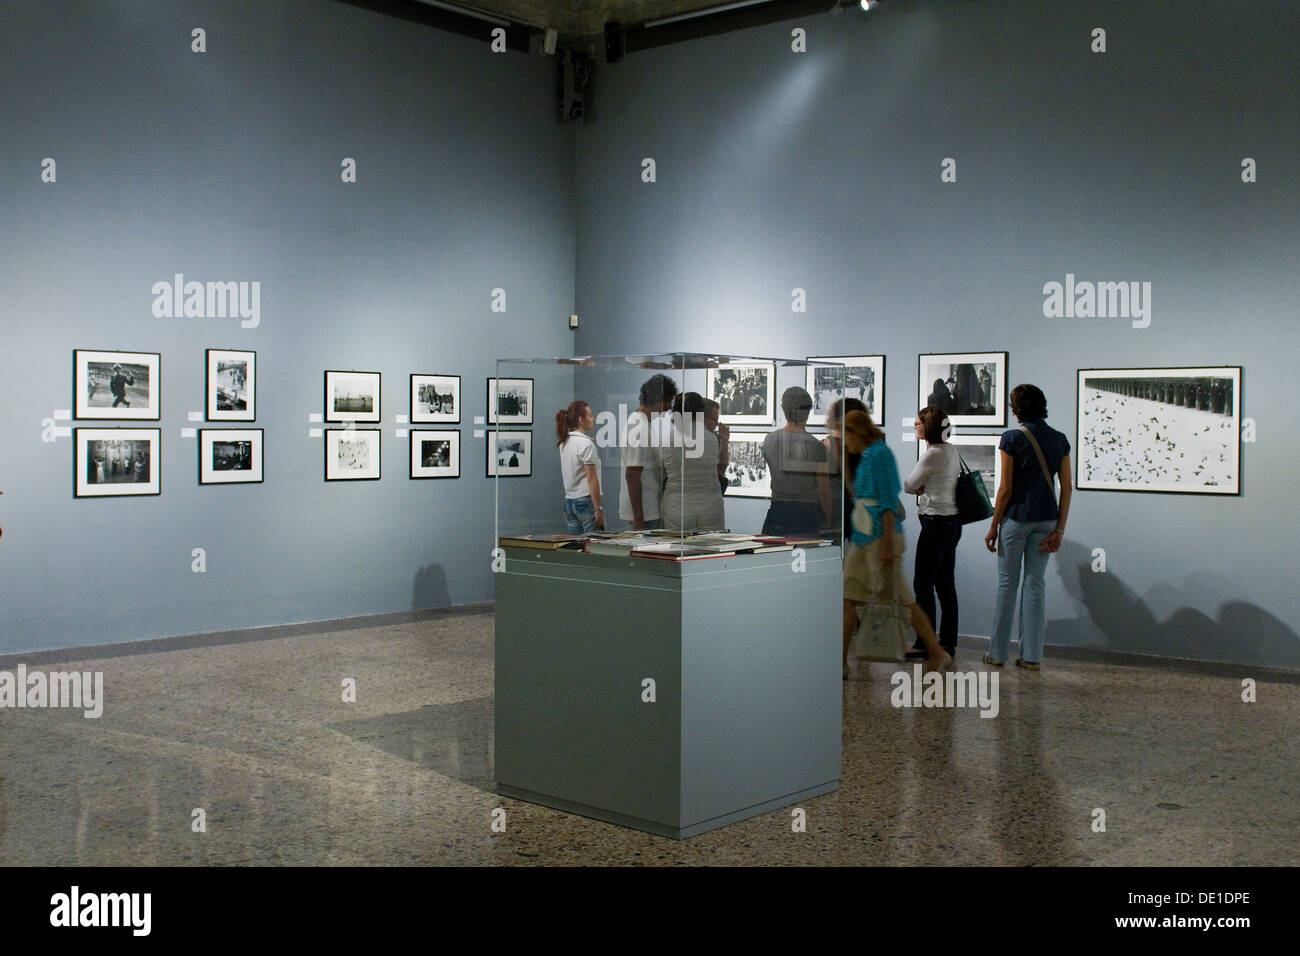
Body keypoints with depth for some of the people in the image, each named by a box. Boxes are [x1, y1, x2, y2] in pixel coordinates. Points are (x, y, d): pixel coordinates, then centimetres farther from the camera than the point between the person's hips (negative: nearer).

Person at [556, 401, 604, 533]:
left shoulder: (564, 442, 9)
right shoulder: (586, 444, -14)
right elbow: (591, 478, -17)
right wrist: (598, 509, -17)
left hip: (568, 501, 8)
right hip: (586, 501, -8)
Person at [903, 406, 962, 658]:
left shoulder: (933, 453, -16)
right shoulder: (951, 450, 12)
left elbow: (909, 485, -10)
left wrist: (918, 488, 10)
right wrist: (925, 488, -1)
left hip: (936, 521, -9)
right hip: (952, 521, 9)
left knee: (923, 583, -3)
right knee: (945, 584, 11)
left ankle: (924, 644, -1)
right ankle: (948, 642, 15)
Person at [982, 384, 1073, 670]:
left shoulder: (1012, 439, -10)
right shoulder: (1060, 440, 4)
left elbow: (1005, 489, -11)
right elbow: (1066, 488, 2)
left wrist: (994, 526, -3)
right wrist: (1059, 529, 4)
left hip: (1016, 517, -4)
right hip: (1046, 518, 4)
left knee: (1007, 583, 5)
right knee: (1035, 584, 9)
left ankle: (997, 653, 11)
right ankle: (1031, 656, 10)